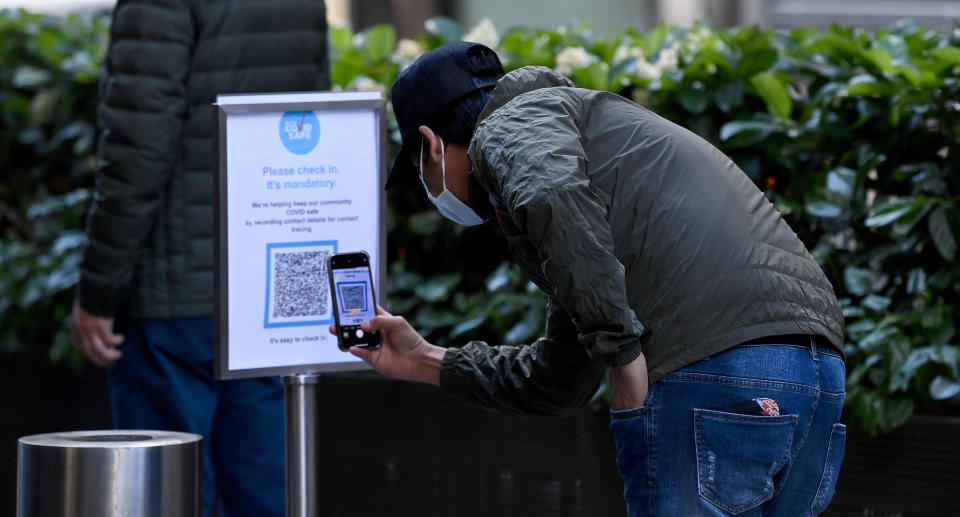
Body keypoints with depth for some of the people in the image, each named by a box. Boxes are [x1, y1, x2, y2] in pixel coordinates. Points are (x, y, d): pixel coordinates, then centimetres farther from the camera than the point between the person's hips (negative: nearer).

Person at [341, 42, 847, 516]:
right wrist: (427, 362, 47)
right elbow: (560, 380, 40)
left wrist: (623, 355, -14)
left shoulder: (511, 125, 9)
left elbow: (554, 198, -19)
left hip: (713, 374, -9)